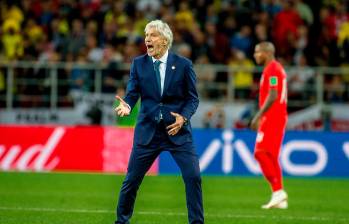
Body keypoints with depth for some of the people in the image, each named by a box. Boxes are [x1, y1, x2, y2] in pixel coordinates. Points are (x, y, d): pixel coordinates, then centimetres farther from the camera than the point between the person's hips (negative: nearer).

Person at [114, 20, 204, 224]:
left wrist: (184, 117, -16)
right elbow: (132, 93, -1)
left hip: (177, 130, -1)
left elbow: (193, 98, 2)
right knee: (132, 179, 4)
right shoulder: (138, 63, 3)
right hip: (148, 130, 1)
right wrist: (127, 105, -24)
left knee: (193, 177, -11)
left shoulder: (183, 65, -2)